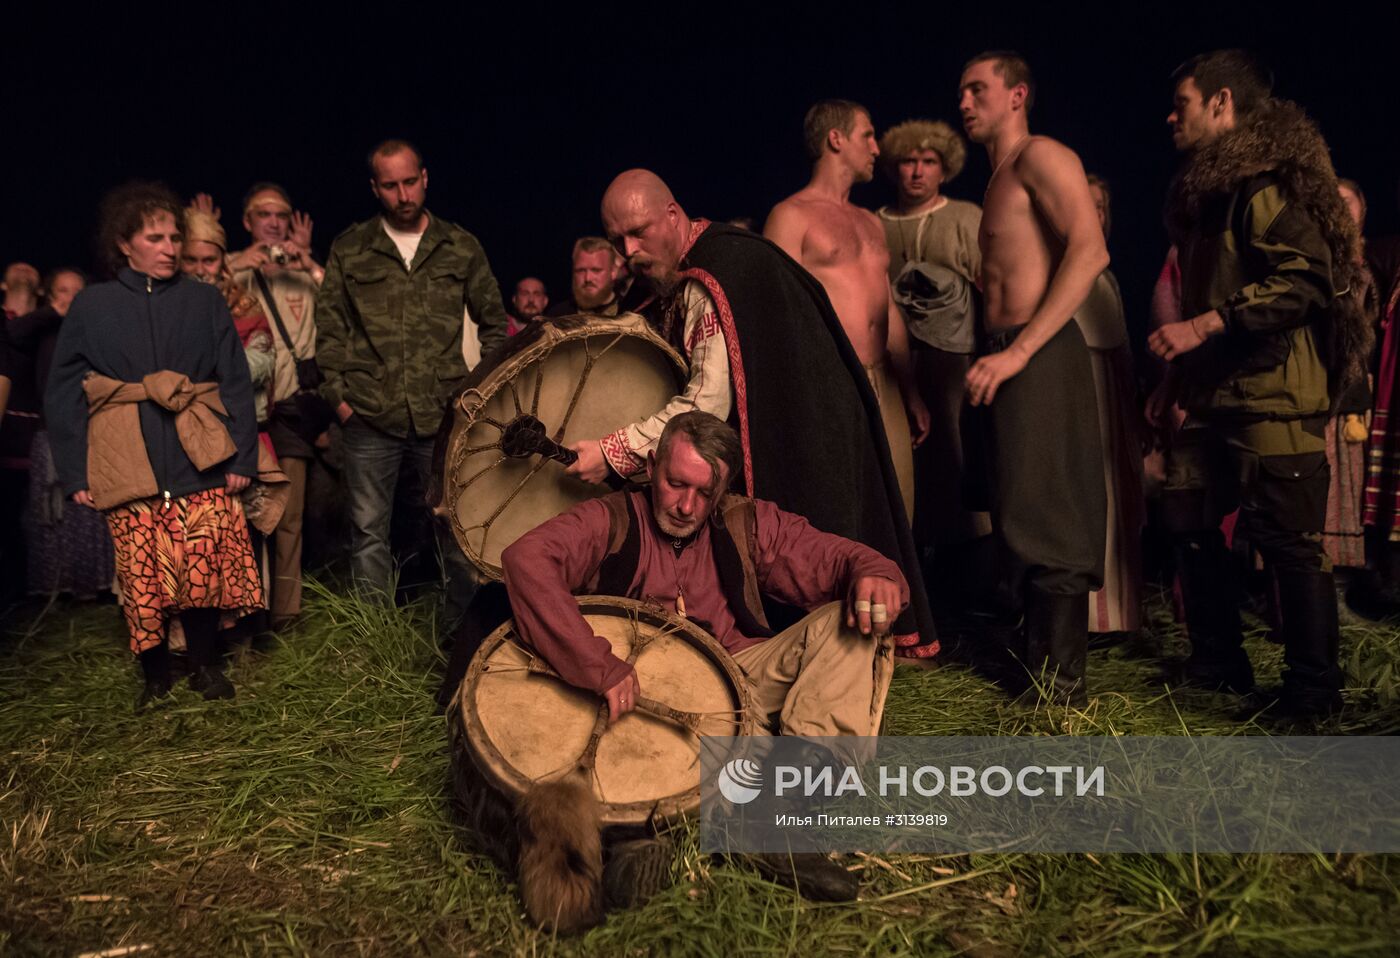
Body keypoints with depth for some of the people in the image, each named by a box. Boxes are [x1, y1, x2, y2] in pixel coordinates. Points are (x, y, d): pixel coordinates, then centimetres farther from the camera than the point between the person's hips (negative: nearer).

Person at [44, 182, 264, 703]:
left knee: (205, 572, -2)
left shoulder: (204, 300, 7)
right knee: (142, 580, 2)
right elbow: (63, 394, 5)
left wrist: (241, 457, -3)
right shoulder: (92, 305, 6)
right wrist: (75, 473, -1)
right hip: (128, 474, 0)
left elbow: (235, 383, 4)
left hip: (201, 468, 0)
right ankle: (155, 675, 21)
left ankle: (204, 663, 19)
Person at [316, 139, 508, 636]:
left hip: (444, 414, 0)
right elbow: (329, 327, 10)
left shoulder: (461, 248, 8)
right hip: (370, 417, 1)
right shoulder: (349, 250, 7)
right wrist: (338, 394, 1)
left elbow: (493, 322, 14)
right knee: (368, 530, 5)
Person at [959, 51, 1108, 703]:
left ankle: (1063, 687, 1)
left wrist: (1019, 350, -23)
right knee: (1020, 521, 12)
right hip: (1007, 358, 9)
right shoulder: (999, 181, 24)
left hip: (1041, 356, -9)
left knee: (1045, 525, -7)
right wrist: (995, 356, 7)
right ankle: (1036, 663, 22)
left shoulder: (1041, 157, -4)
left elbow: (1090, 252, -19)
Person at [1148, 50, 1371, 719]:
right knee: (1189, 525, 11)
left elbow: (1304, 280, -21)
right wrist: (1177, 376, 26)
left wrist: (1201, 327, -24)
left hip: (1272, 396, -10)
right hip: (1215, 395, 10)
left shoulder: (1267, 180, -10)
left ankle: (1314, 691, 8)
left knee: (1288, 541, -4)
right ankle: (1217, 665, 23)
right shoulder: (1207, 191, 20)